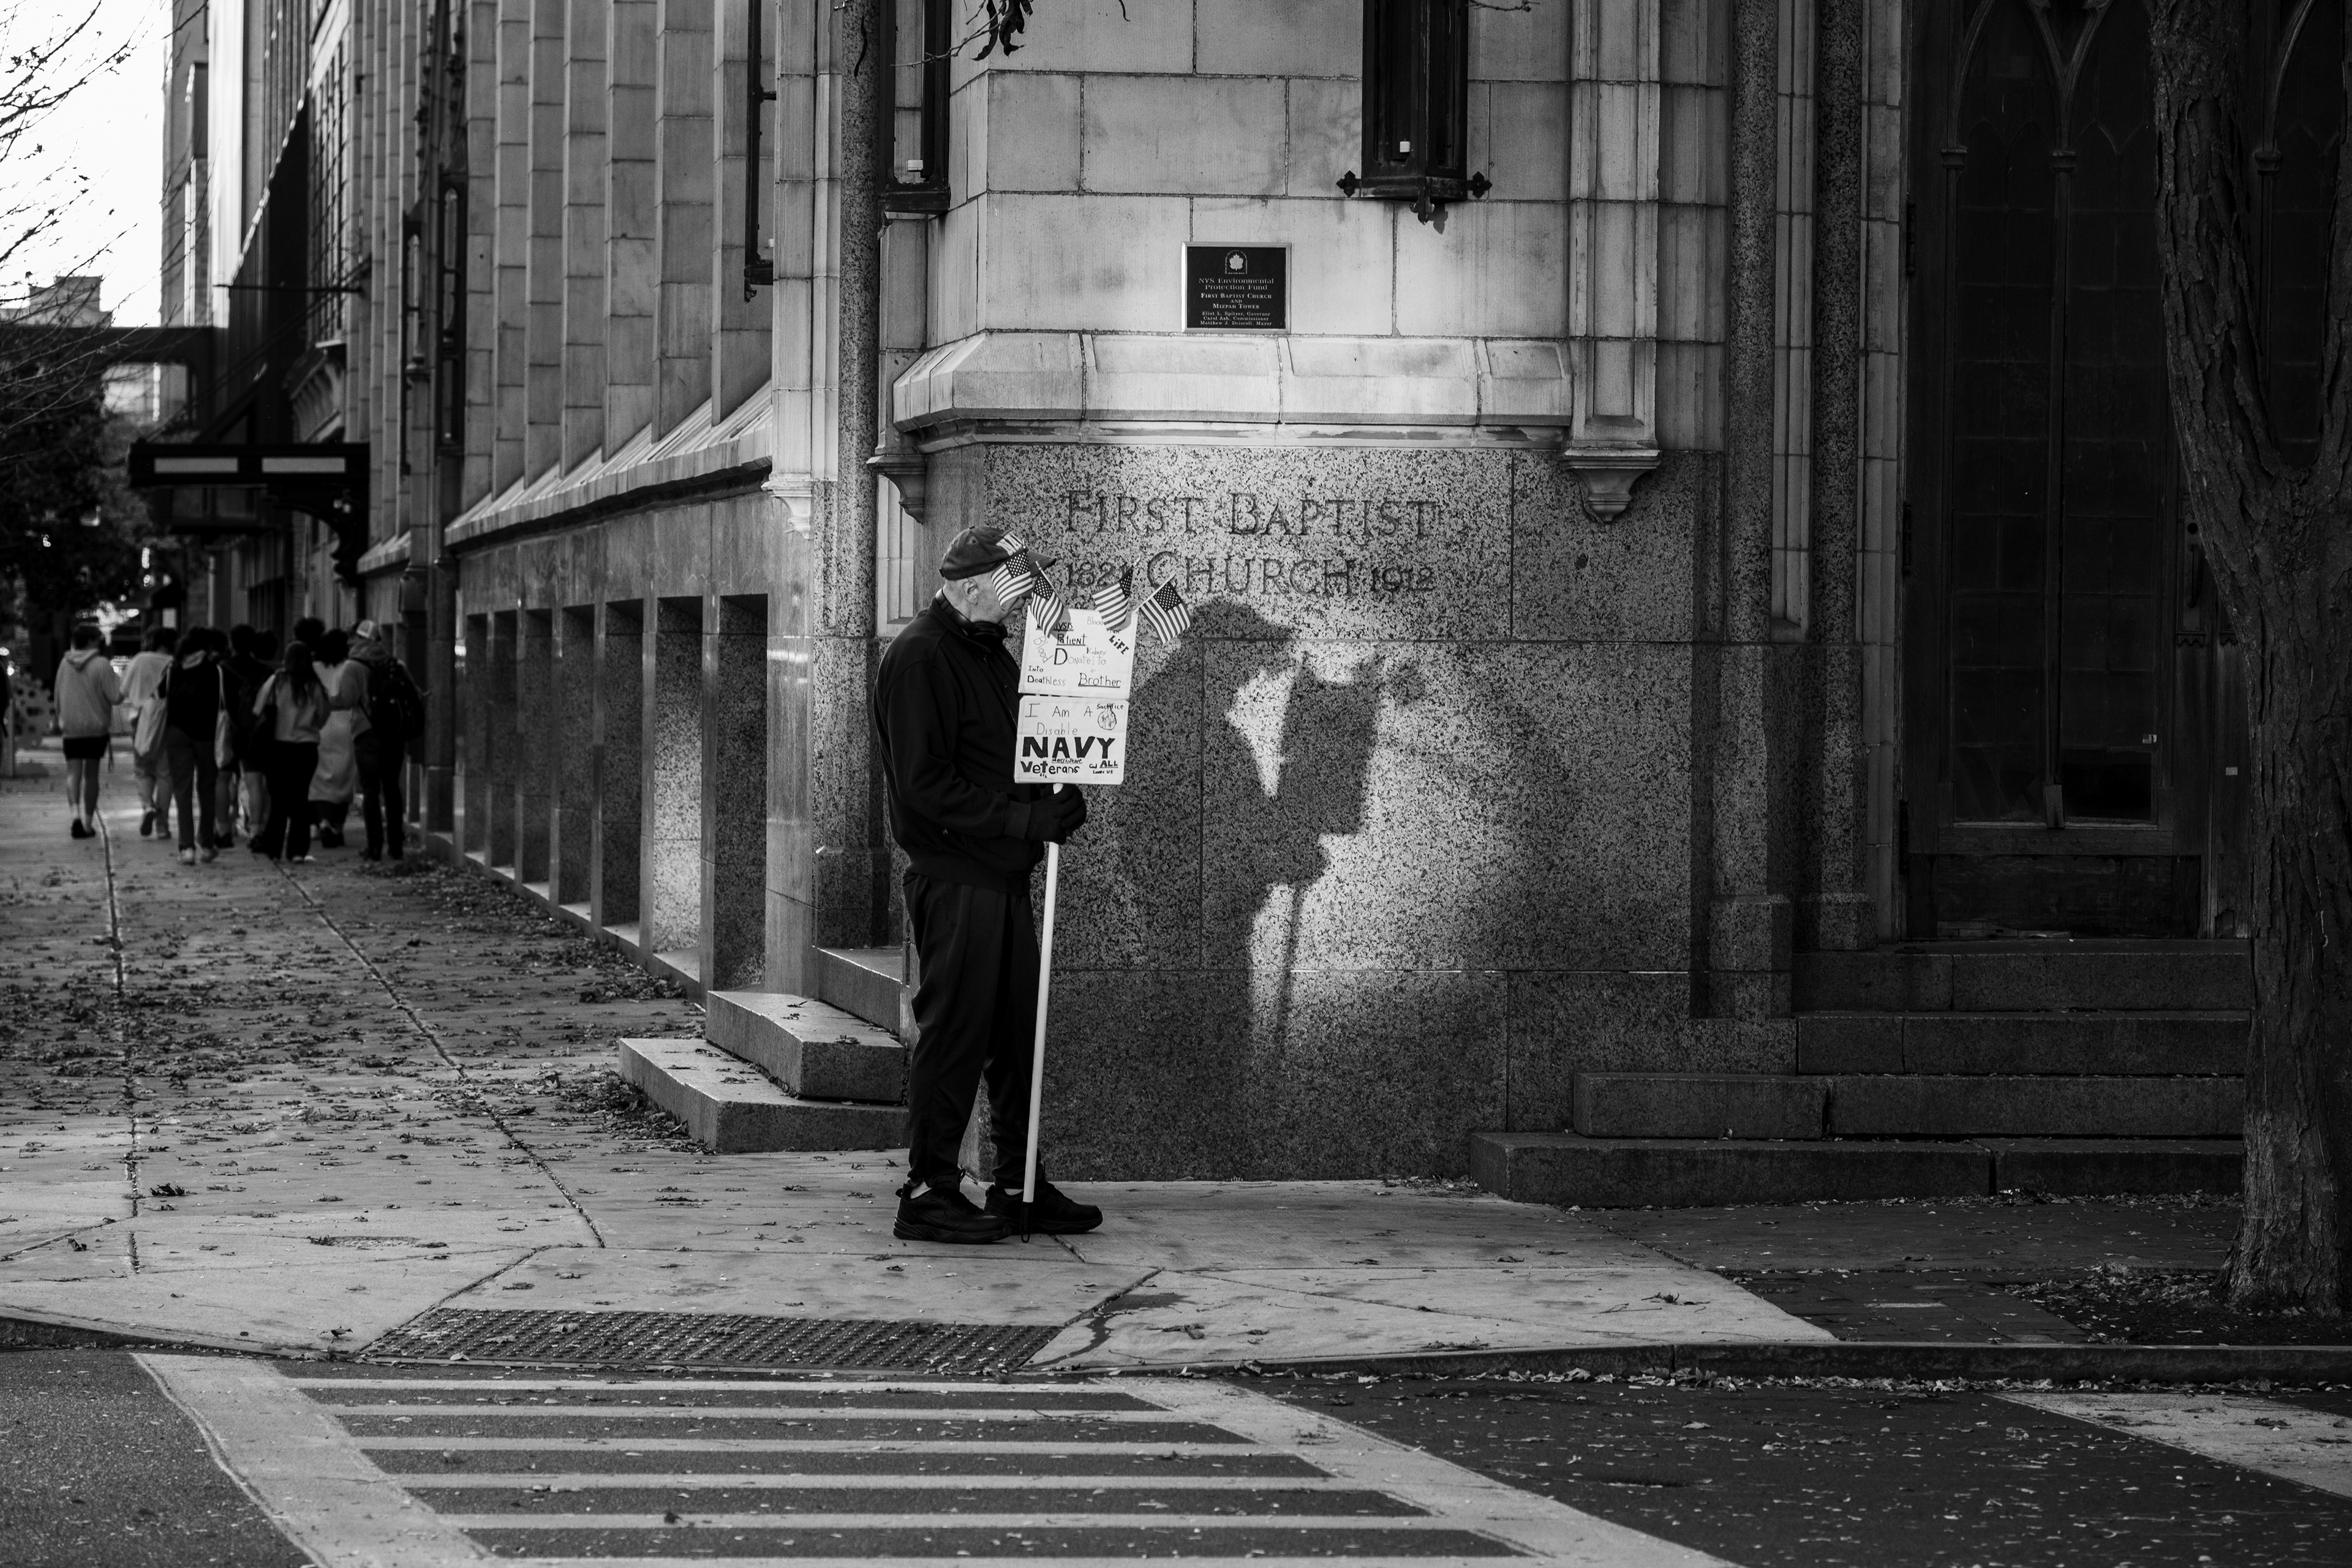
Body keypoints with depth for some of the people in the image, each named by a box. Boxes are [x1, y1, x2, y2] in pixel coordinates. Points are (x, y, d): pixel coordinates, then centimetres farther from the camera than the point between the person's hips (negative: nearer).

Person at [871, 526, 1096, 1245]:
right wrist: (1022, 818, -21)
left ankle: (1018, 1186, 19)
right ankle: (928, 1192, 1)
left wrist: (1057, 800, 3)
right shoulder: (919, 657, -12)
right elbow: (925, 785, -18)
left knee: (1018, 1031, 11)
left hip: (1004, 874, 9)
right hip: (953, 876, -9)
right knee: (954, 1031, -5)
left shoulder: (990, 651, 17)